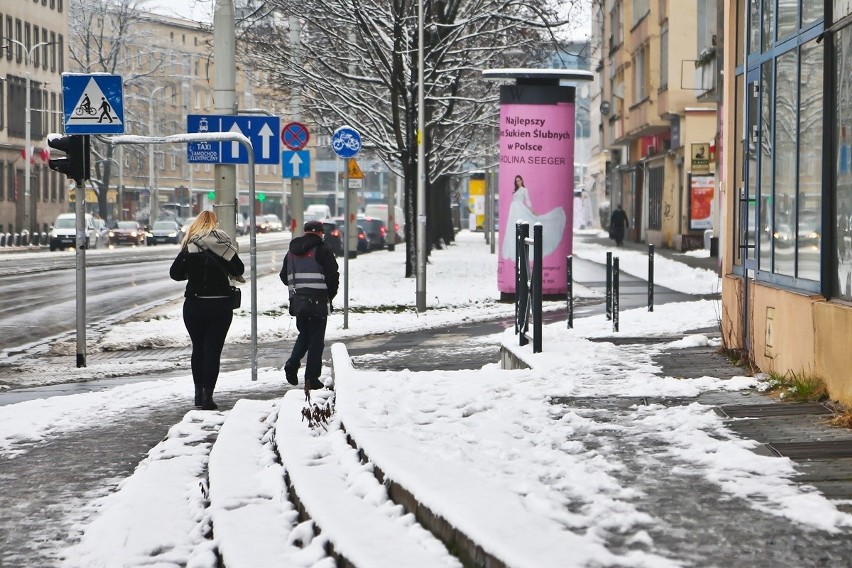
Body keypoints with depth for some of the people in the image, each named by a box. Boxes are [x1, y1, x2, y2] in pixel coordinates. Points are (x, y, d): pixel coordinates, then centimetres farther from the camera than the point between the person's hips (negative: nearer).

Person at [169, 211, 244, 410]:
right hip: (220, 305, -1)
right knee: (213, 350, 0)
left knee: (198, 348, 17)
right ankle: (208, 395, -7)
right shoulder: (223, 244, -4)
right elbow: (239, 270, 1)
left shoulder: (190, 246, -3)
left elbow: (175, 273, -2)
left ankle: (199, 393, 22)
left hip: (194, 304, 1)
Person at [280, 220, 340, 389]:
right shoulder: (322, 250, -6)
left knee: (304, 334, 20)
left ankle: (292, 364, -2)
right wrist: (330, 295, 5)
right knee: (316, 337, 1)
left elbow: (284, 275, 16)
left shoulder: (292, 251, 12)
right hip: (318, 300, -5)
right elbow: (333, 275, -10)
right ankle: (311, 378, -1)